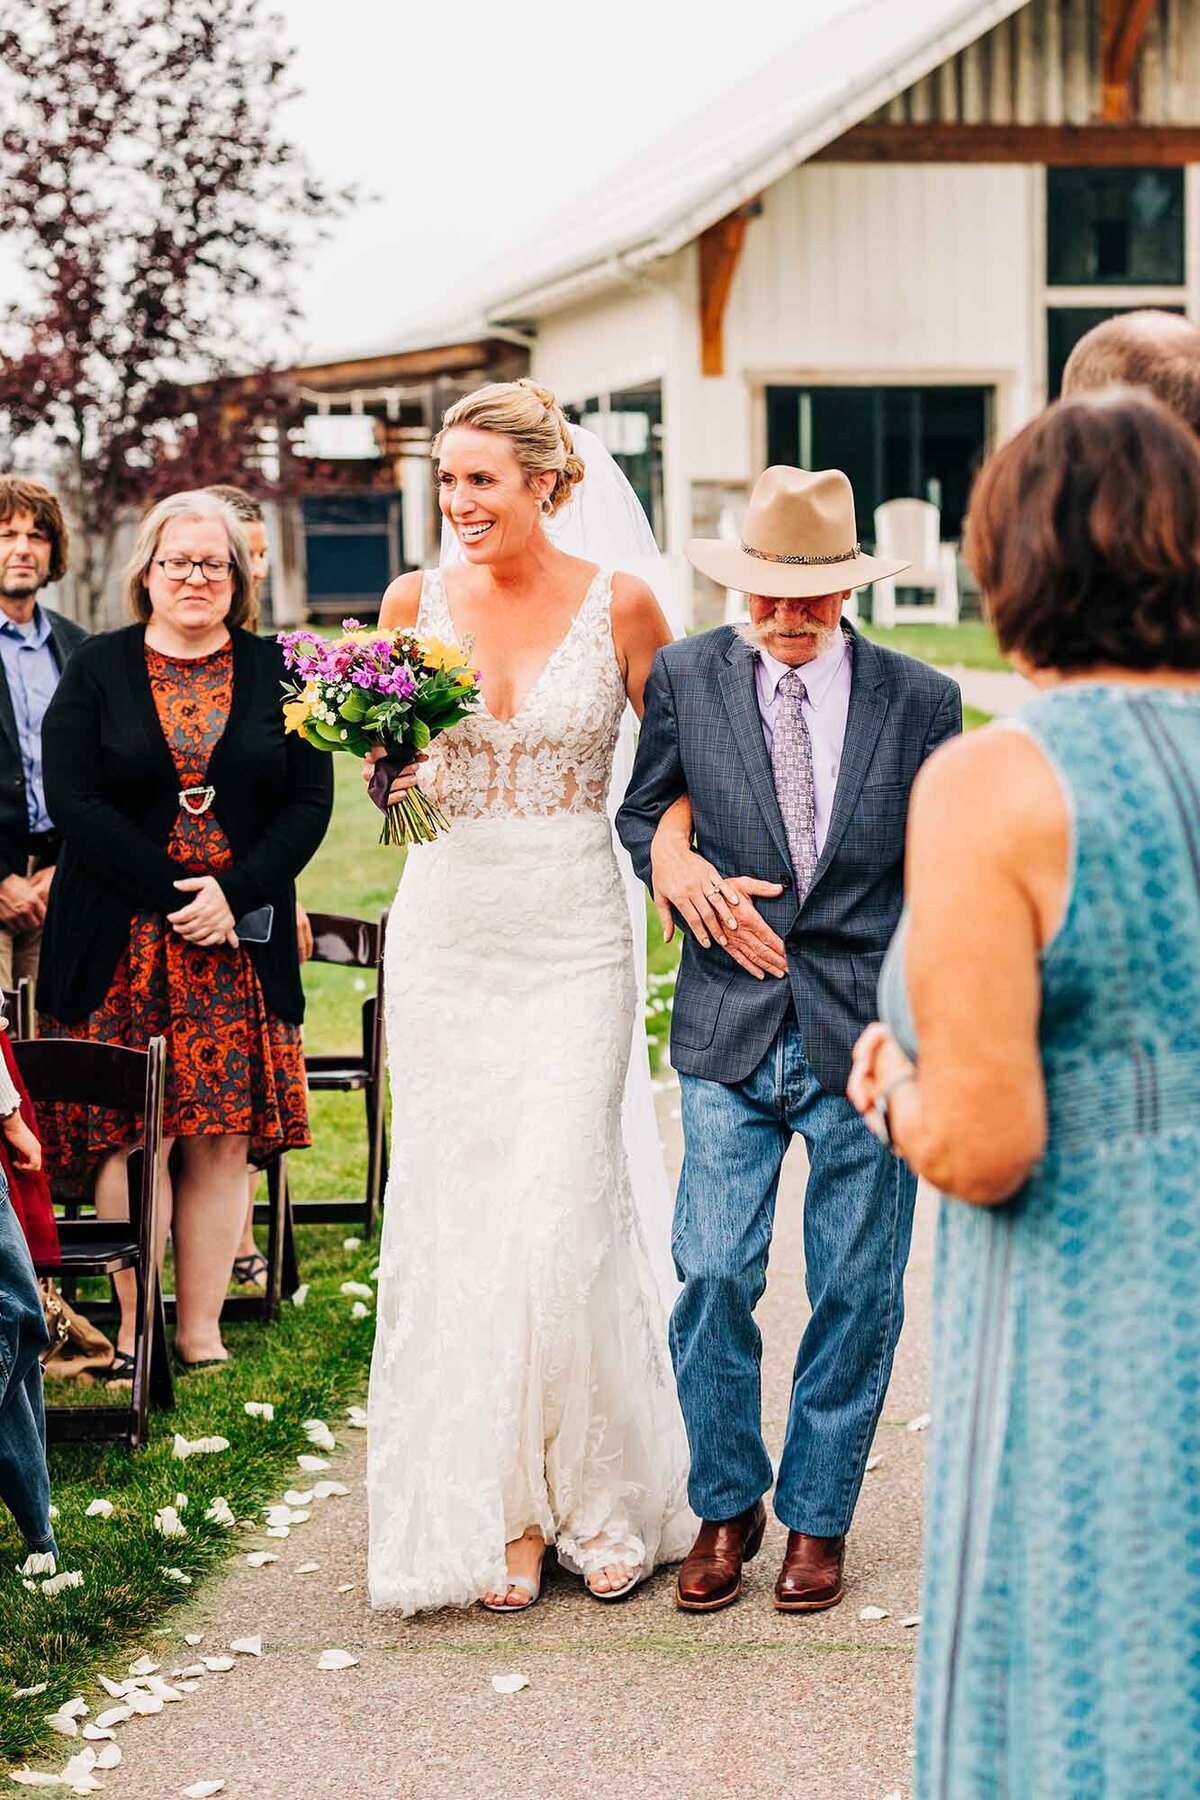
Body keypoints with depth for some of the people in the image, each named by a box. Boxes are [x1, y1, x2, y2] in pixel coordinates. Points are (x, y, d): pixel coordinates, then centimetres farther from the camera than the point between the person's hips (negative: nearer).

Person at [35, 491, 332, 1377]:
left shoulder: (276, 672, 9)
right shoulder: (98, 669, 5)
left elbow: (310, 803, 4)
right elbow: (72, 798, -4)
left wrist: (233, 893, -11)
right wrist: (173, 895, -12)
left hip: (241, 940, 1)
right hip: (120, 944, -1)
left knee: (222, 1139, -1)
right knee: (127, 1138, -3)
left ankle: (201, 1331, 4)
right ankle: (135, 1328, 5)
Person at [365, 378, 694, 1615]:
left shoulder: (618, 605, -4)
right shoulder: (416, 602, 3)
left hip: (573, 941, -3)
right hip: (443, 938, 3)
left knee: (560, 1219, -8)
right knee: (453, 1222, 3)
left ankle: (600, 1498, 11)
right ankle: (498, 1511, 15)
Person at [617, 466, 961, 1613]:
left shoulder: (921, 701, -1)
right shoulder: (685, 677, 1)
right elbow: (641, 813, 14)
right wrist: (678, 870, -7)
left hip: (867, 1033, 0)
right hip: (730, 1032, 0)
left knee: (856, 1288, 6)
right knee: (711, 1276, -4)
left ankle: (818, 1517, 23)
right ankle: (727, 1505, 17)